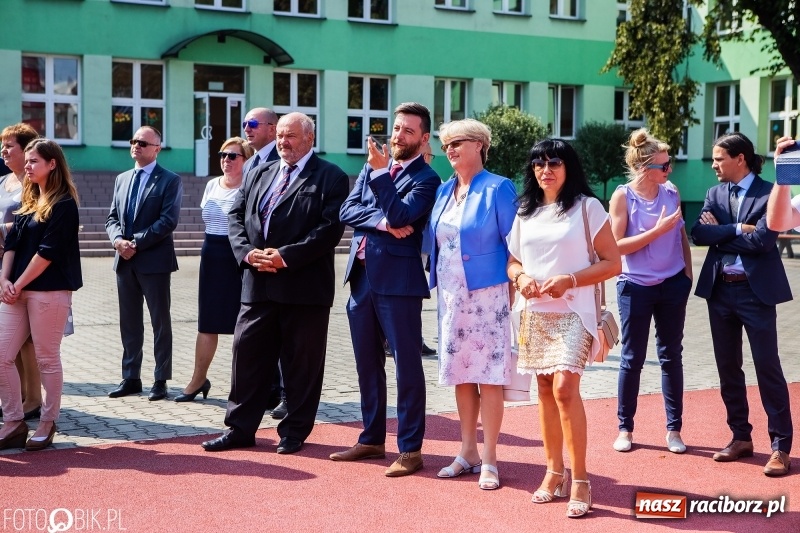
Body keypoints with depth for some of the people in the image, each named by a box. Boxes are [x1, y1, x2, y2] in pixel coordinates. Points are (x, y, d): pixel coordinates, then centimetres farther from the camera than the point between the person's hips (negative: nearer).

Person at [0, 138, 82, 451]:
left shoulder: (63, 204, -7)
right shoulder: (28, 202, 16)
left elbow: (48, 251, -13)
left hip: (49, 291, -8)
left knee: (47, 359, 1)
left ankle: (47, 424, 13)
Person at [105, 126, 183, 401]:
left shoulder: (170, 180, -4)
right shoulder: (122, 179, 15)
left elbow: (168, 221, -13)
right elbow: (112, 218, 13)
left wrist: (136, 243, -17)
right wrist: (118, 240, -8)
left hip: (154, 261, -6)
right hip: (125, 261, 6)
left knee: (160, 322, 3)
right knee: (129, 322, 10)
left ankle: (161, 380, 10)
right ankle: (131, 378, 18)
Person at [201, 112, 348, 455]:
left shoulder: (330, 178, -2)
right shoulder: (257, 175, 17)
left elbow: (331, 228, -12)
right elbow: (235, 217, 12)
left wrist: (286, 256, -18)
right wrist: (247, 253, -7)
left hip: (305, 285, -5)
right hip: (258, 284, 5)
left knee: (300, 362, 4)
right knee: (248, 354, 6)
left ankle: (295, 432, 17)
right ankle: (240, 429, 16)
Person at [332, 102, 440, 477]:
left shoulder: (426, 179, -4)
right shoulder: (372, 166, 14)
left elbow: (400, 216, -18)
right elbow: (348, 211, 4)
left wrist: (381, 173, -16)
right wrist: (381, 222, -11)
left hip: (398, 280, -6)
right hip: (361, 277, 7)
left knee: (407, 365, -1)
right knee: (367, 363, 14)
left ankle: (410, 449, 6)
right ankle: (372, 439, 25)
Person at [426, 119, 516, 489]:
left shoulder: (497, 188, -7)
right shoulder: (444, 191, 11)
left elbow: (513, 246, -8)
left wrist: (513, 296, -11)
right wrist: (440, 288, 5)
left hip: (486, 294, -6)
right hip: (451, 295, 6)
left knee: (488, 376, -2)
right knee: (461, 375, 11)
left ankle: (489, 460, 5)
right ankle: (468, 452, 21)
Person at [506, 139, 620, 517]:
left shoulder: (587, 207, -2)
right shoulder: (525, 212, 13)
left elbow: (612, 263, -5)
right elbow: (512, 260, 18)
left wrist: (570, 280, -18)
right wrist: (520, 277, -6)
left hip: (572, 312, -5)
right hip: (534, 313, 5)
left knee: (565, 388, -17)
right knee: (545, 390, 8)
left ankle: (580, 480, -9)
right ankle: (554, 471, 19)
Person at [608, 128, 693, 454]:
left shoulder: (671, 192, 1)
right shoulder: (623, 196, -10)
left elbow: (682, 235, 12)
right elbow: (618, 246, -14)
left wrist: (688, 273, 6)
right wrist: (658, 230, -20)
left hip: (672, 285, 3)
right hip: (636, 288, -3)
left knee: (671, 357, 9)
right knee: (632, 359, 5)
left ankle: (674, 429, 17)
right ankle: (625, 428, 17)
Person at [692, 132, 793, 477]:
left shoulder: (770, 193, -7)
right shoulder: (714, 194, 8)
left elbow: (762, 240, -19)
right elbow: (698, 233, -5)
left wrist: (720, 234, -10)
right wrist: (737, 229, -14)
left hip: (756, 291, -5)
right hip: (720, 290, 6)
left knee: (767, 367, -2)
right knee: (728, 367, 11)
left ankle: (781, 446, 7)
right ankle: (741, 437, 23)